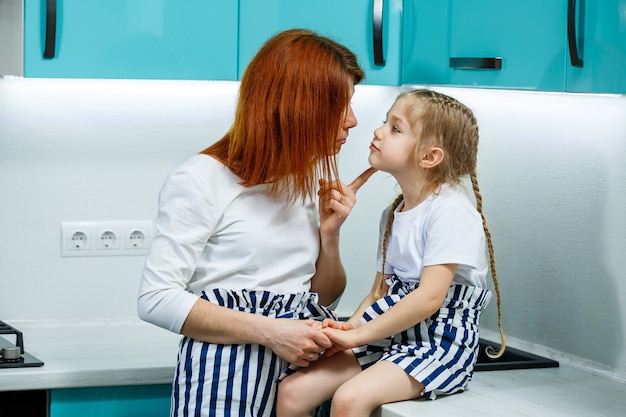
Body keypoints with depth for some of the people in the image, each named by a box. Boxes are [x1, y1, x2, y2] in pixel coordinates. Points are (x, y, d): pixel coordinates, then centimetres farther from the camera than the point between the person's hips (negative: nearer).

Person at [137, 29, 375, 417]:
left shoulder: (314, 180, 11)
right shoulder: (203, 180, -10)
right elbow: (156, 298, -17)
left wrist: (329, 233, -4)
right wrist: (270, 331, -23)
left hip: (302, 367, 6)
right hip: (228, 369, -6)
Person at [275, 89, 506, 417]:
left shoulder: (452, 212, -14)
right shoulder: (393, 215, 15)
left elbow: (429, 297, -21)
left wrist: (358, 335, -17)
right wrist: (348, 328, -4)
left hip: (441, 343, -8)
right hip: (388, 338, 8)